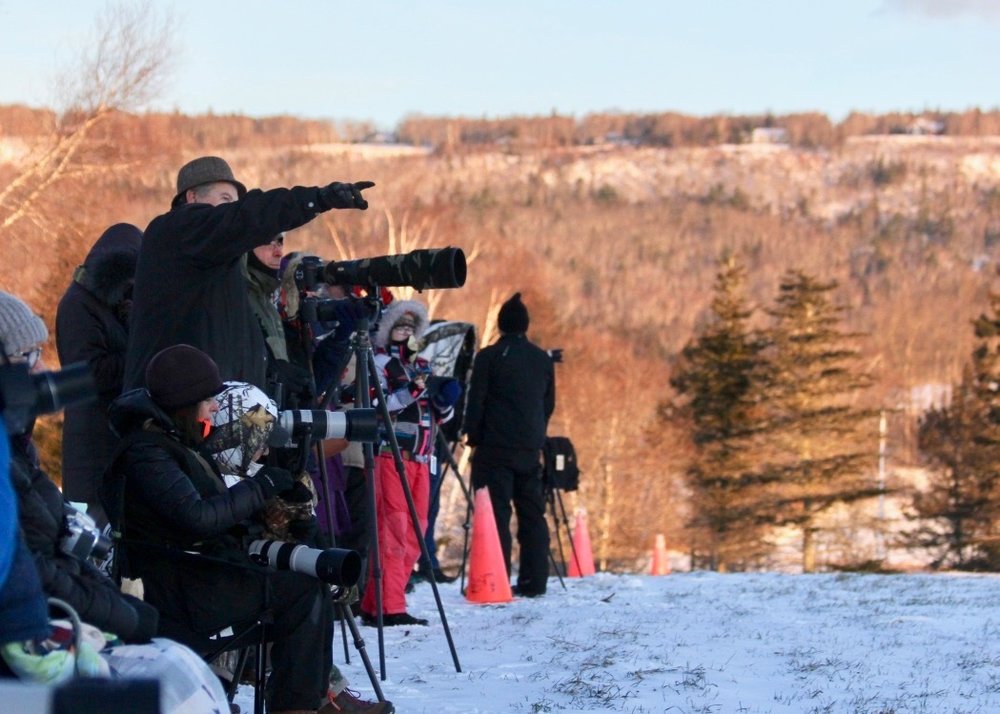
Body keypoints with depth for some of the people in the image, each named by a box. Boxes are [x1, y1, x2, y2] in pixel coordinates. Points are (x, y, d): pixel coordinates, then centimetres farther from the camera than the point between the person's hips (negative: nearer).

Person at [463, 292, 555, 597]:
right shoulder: (543, 359, 10)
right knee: (532, 513, 9)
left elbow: (476, 401, -5)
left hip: (496, 447, -4)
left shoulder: (489, 357, -5)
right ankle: (534, 581, 8)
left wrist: (473, 438, 5)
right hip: (531, 447, 4)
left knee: (496, 513, -5)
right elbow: (549, 404, 15)